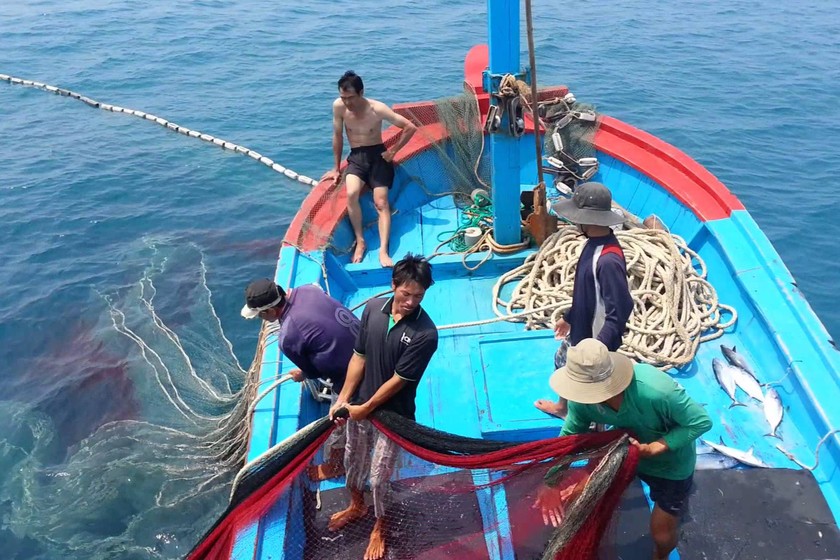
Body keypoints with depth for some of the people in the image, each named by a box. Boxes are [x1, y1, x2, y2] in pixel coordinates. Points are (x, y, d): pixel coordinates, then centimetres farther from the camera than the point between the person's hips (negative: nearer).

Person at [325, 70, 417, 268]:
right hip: (356, 157, 2)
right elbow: (337, 137, 4)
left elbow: (410, 128, -12)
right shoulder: (338, 106, -10)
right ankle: (360, 242, -15)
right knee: (351, 194, -27)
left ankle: (383, 250, -21)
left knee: (381, 202, -16)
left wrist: (393, 150, -9)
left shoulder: (377, 109, -18)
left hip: (378, 155, -2)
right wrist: (337, 168, 8)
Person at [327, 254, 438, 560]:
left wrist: (364, 408, -13)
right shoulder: (373, 308, -12)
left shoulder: (425, 334, -26)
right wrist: (343, 399, -3)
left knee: (379, 477, 9)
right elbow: (359, 356, -3)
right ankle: (356, 506, 54)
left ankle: (379, 528, 38)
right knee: (353, 460, 24)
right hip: (360, 404, 5)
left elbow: (398, 380, -21)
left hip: (392, 414, -5)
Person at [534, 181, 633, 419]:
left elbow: (619, 311, -31)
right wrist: (568, 317, 20)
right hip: (579, 330, 10)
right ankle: (562, 407, 58)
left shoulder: (608, 260, -34)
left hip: (594, 339, -10)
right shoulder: (594, 243, -5)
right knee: (562, 362, 31)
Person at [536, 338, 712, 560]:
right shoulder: (582, 397, -29)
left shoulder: (656, 391, -45)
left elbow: (701, 421, -31)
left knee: (662, 533, 12)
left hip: (671, 460, -3)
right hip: (625, 445, 4)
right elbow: (569, 435, -16)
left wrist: (655, 448, -39)